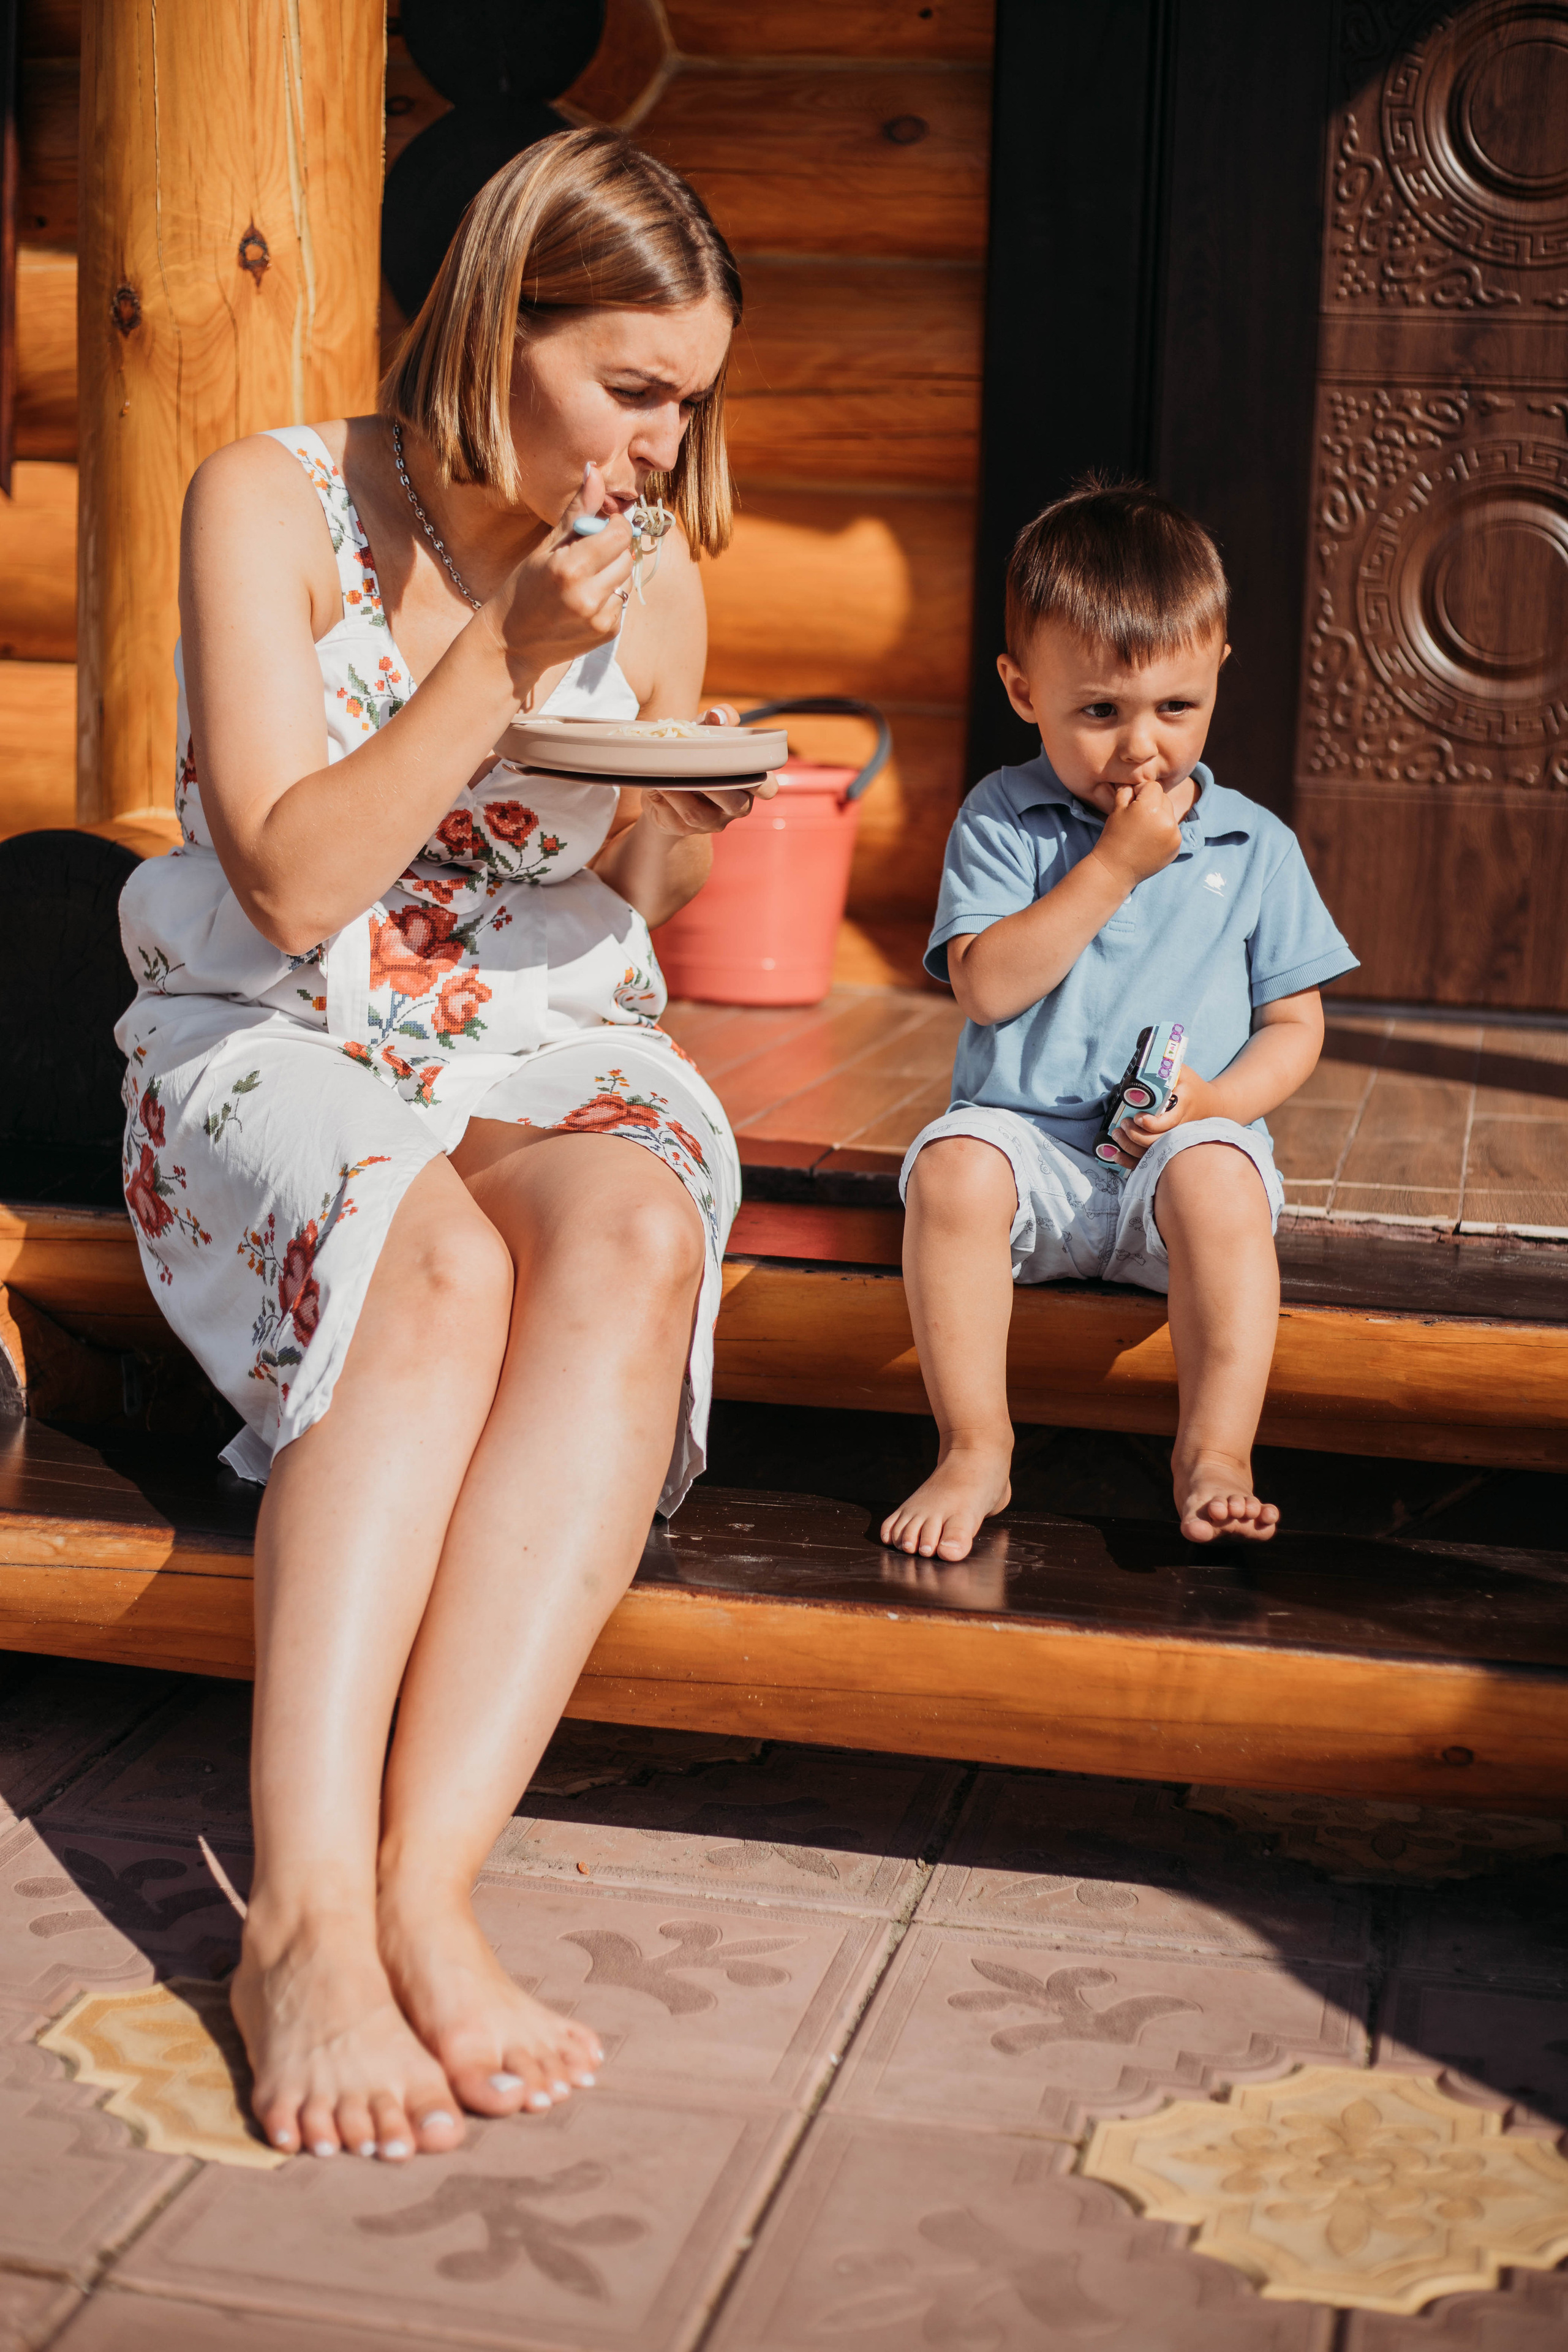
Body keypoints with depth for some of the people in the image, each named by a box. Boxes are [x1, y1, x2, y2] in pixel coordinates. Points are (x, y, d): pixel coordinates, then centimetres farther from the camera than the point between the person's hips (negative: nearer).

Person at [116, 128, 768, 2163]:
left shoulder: (651, 568, 7)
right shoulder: (275, 504, -5)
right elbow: (291, 882, -13)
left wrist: (700, 823, -5)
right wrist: (508, 655, -20)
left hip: (548, 1053, 3)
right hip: (277, 1055, -3)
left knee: (633, 1236, -34)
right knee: (439, 1260, -38)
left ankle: (427, 1887, -43)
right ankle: (308, 1914, -44)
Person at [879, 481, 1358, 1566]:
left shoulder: (1255, 845, 6)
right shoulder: (1001, 820, 3)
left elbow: (1296, 1022, 9)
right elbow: (987, 985, -11)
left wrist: (1218, 1099, -12)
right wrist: (1114, 867, -16)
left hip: (1179, 1148, 0)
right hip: (1031, 1141, 0)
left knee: (1217, 1178, -33)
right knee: (953, 1164, -31)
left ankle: (1216, 1454, -28)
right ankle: (975, 1449, -24)